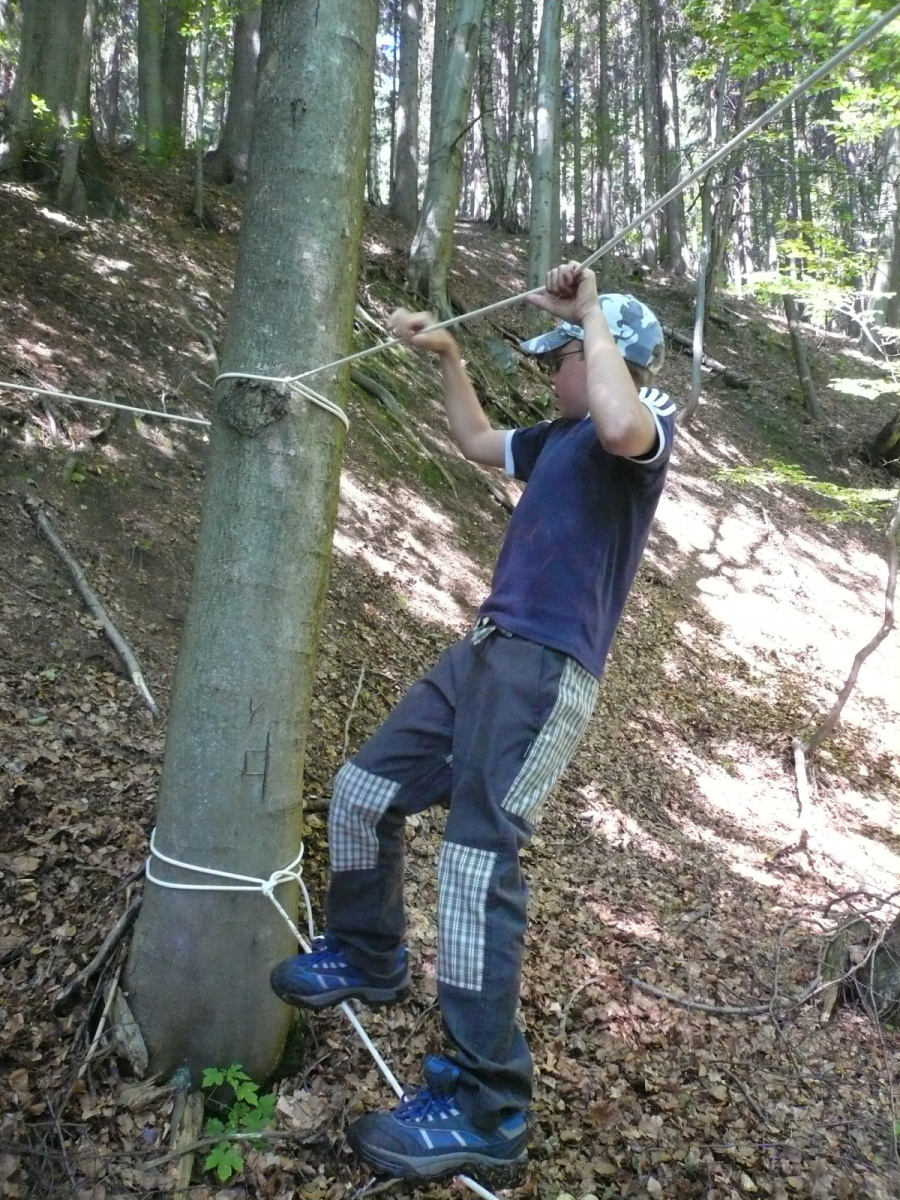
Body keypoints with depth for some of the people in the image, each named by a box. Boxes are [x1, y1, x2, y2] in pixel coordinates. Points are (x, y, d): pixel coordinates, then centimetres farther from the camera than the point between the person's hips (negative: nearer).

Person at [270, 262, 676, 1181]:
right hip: (485, 649, 10)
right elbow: (476, 441, 39)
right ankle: (368, 958, 35)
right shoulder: (561, 436, 22)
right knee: (364, 790, 13)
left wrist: (590, 313, -17)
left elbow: (619, 427, -32)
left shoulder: (647, 427, -5)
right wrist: (446, 357, 31)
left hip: (547, 670, -10)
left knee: (477, 858, -18)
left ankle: (485, 1109, -5)